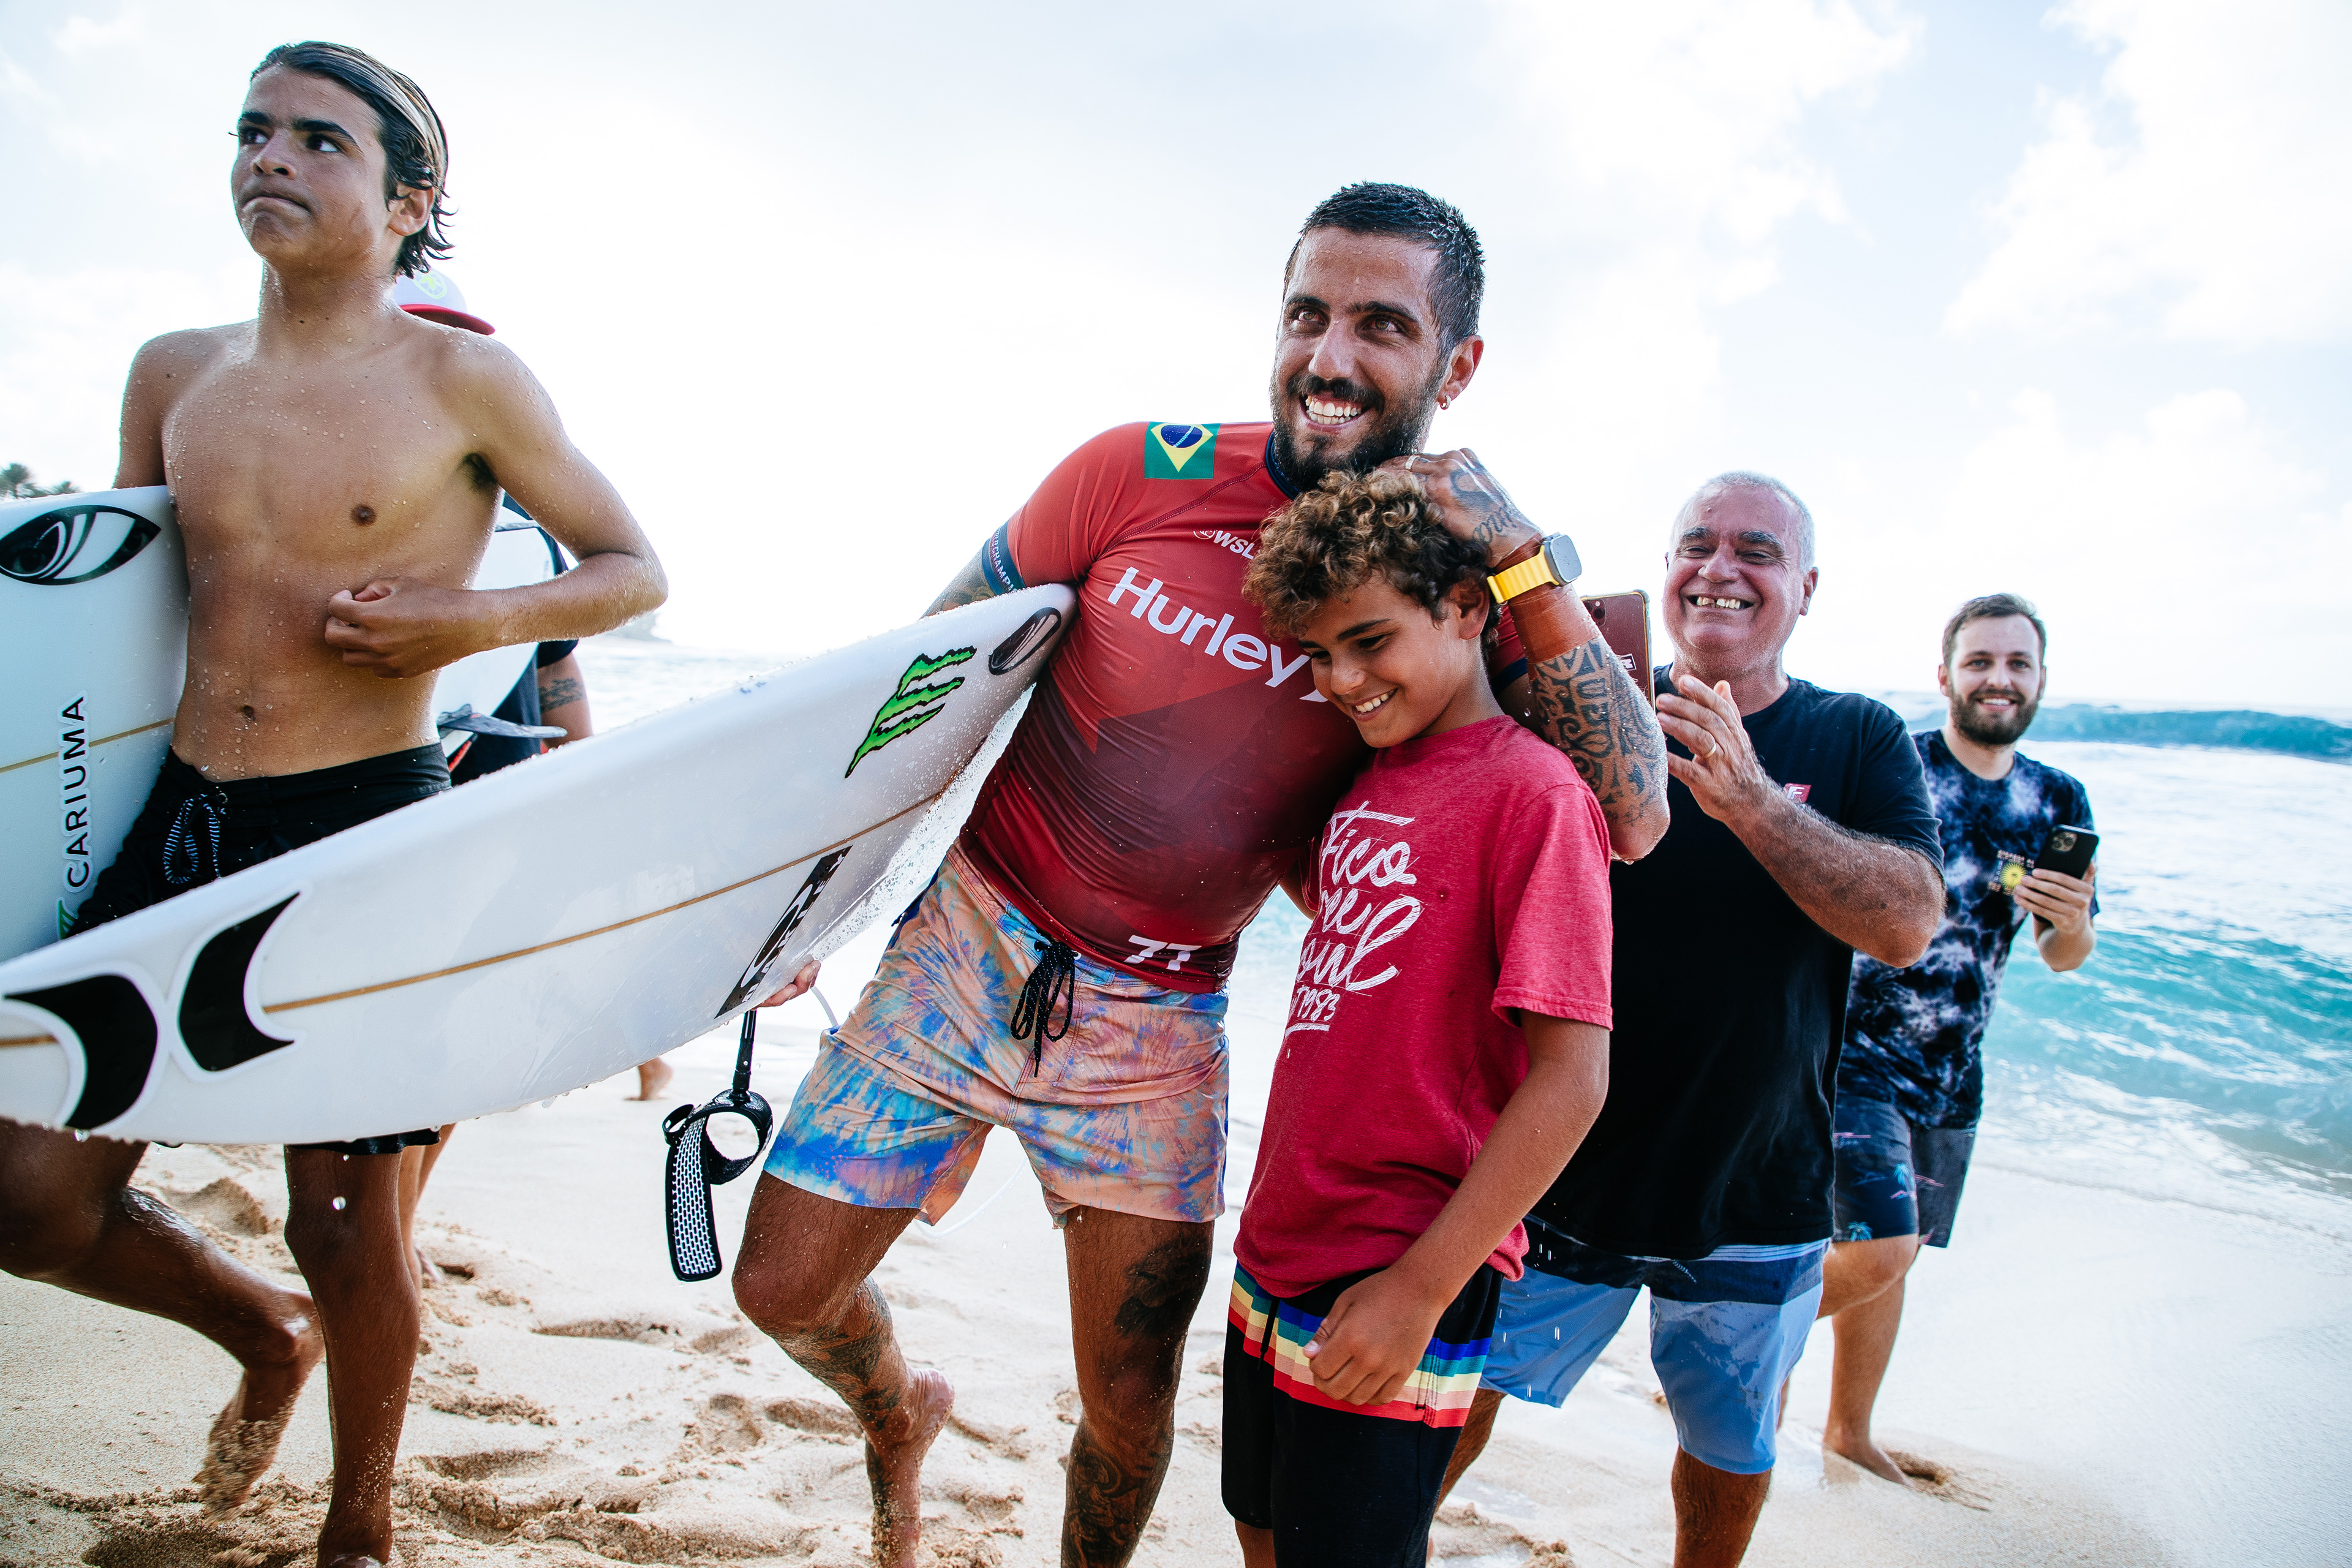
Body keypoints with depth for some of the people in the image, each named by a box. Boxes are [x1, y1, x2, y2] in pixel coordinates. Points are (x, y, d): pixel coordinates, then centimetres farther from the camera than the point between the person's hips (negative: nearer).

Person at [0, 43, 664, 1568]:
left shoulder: (465, 382, -4)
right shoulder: (172, 374, 10)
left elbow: (638, 570, 1)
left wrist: (471, 618, -13)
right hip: (182, 816, 5)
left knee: (345, 1217, 4)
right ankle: (267, 1332, 38)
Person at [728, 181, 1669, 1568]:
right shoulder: (1145, 476, -10)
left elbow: (1632, 818, -16)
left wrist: (1524, 559, -25)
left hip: (1158, 1025, 0)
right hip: (971, 940, 0)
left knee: (1132, 1408, 7)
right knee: (784, 1288, 7)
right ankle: (899, 1411, 42)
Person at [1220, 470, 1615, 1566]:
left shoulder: (1533, 790, -17)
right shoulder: (1372, 778, 8)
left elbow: (1571, 1076, -21)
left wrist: (1423, 1285, -21)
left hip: (1394, 1289, -8)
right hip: (1280, 1253, 8)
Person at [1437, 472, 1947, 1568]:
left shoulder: (1859, 741, -3)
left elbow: (1910, 923, -18)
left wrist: (1749, 800, -32)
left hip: (1757, 1195, 1)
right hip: (1565, 1169, -1)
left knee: (1732, 1454, 20)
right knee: (1459, 1397, 7)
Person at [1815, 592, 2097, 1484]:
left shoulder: (2058, 801, 5)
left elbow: (2064, 958, 11)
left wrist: (2073, 926, -12)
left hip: (1952, 1074, 6)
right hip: (1855, 1055, -6)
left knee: (1889, 1253, 16)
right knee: (1881, 1249, -16)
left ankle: (1849, 1430, 35)